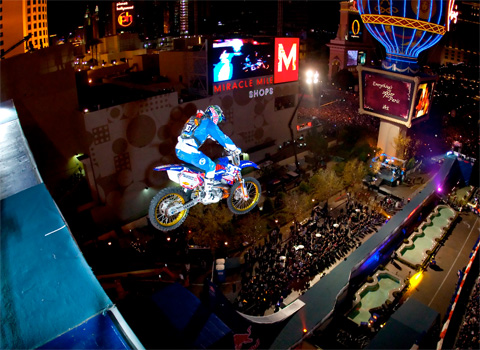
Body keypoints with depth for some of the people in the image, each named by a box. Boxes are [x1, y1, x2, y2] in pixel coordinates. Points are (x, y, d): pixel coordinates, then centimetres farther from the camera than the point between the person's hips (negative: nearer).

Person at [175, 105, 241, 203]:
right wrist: (235, 149, 11)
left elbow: (210, 134, 37)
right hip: (190, 152, -9)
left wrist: (226, 145, 41)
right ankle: (207, 196, 3)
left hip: (179, 150, 9)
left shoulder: (196, 119, 25)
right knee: (211, 166, 2)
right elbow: (222, 137, -1)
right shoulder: (208, 123, -2)